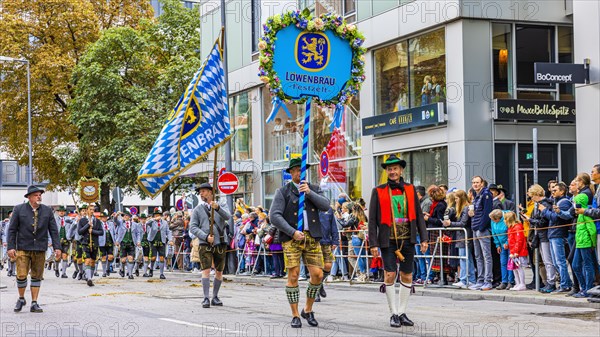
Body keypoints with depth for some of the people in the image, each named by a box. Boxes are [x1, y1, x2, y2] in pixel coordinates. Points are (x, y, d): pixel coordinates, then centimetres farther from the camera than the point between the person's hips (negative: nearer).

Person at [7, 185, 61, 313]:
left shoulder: (47, 211, 7)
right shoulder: (19, 209, 2)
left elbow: (53, 230, 7)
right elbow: (12, 229, 2)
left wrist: (57, 247, -2)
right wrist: (10, 247, -6)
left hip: (40, 249, 2)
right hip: (23, 248, -2)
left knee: (37, 277, 4)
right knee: (21, 275, -7)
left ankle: (34, 303, 11)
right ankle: (21, 299, 15)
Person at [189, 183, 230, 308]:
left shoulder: (221, 204, 9)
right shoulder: (198, 209, 8)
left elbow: (227, 217, -10)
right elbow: (192, 227, 1)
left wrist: (217, 208, -27)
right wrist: (206, 237, -11)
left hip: (220, 243, 1)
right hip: (205, 244, -1)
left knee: (219, 272, 6)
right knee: (206, 270, -12)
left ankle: (215, 297, 18)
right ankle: (206, 298, -12)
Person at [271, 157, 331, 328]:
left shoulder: (314, 189, 14)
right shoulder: (283, 191, 3)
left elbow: (325, 206, -3)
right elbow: (275, 216, -7)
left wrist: (309, 192, -14)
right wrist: (293, 232, -14)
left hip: (312, 237, 3)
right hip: (291, 238, -3)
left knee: (318, 275, -3)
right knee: (293, 276, -7)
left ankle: (308, 310, 17)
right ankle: (295, 316, 3)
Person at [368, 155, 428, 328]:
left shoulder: (410, 189, 9)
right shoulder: (378, 191, 2)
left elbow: (419, 215, 9)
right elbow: (372, 219, 0)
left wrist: (424, 238, 3)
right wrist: (373, 243, -6)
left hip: (407, 239, 3)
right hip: (388, 240, -3)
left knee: (407, 276, 7)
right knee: (390, 275, -9)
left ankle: (402, 312, 18)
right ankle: (394, 314, 3)